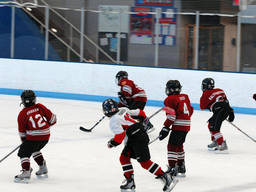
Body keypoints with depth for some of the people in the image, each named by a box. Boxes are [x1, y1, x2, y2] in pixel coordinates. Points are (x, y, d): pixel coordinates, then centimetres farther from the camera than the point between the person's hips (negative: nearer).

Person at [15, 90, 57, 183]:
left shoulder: (22, 114, -4)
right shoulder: (40, 107, 3)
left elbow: (22, 131, 3)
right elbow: (51, 118, 8)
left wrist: (24, 140, 20)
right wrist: (47, 125, 27)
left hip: (33, 137, -6)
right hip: (46, 136, 6)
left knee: (23, 153, 2)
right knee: (35, 150, 30)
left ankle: (26, 172, -18)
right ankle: (43, 169, 34)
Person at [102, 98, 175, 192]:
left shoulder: (113, 120, -12)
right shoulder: (124, 110, 12)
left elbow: (120, 136, -17)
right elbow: (140, 113, 18)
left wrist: (112, 143, 0)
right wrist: (142, 122, 37)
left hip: (138, 140, -10)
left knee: (144, 161, -8)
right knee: (124, 157, 11)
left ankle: (164, 176, -7)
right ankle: (130, 181, 10)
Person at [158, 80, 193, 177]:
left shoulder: (170, 99, -8)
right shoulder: (185, 97, 15)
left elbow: (171, 116, -14)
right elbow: (190, 110, 20)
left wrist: (165, 127, -12)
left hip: (178, 126, -8)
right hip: (186, 125, 8)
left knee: (172, 146, -5)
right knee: (179, 145, 21)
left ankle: (173, 168, -12)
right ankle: (181, 168, 28)